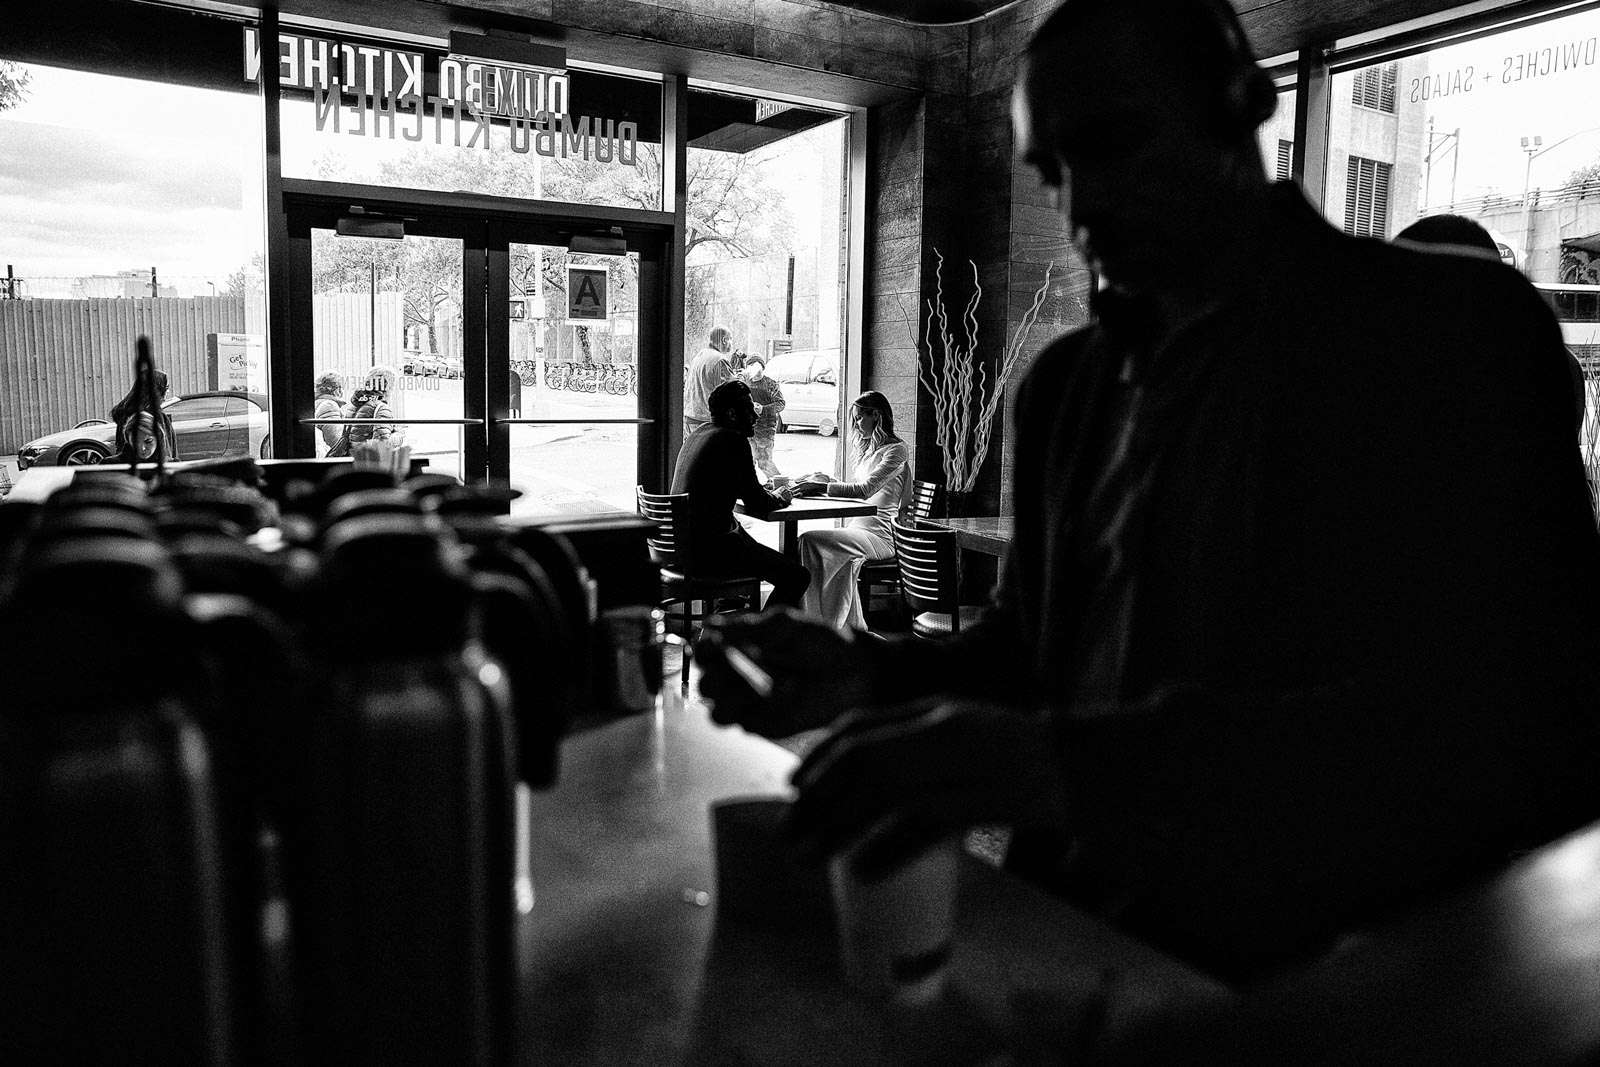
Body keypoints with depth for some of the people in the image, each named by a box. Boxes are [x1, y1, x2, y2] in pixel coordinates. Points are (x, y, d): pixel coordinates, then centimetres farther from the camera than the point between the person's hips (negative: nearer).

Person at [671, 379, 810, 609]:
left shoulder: (698, 434, 14)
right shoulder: (733, 440, -14)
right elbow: (758, 507, -13)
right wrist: (779, 498, 7)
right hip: (709, 550, -10)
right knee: (796, 576, -9)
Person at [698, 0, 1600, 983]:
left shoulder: (1457, 327, -8)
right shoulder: (1064, 382, 10)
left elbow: (1519, 727, -20)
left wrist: (1072, 764, -31)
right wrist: (871, 678, -4)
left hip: (1312, 985, -5)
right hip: (1068, 941, 6)